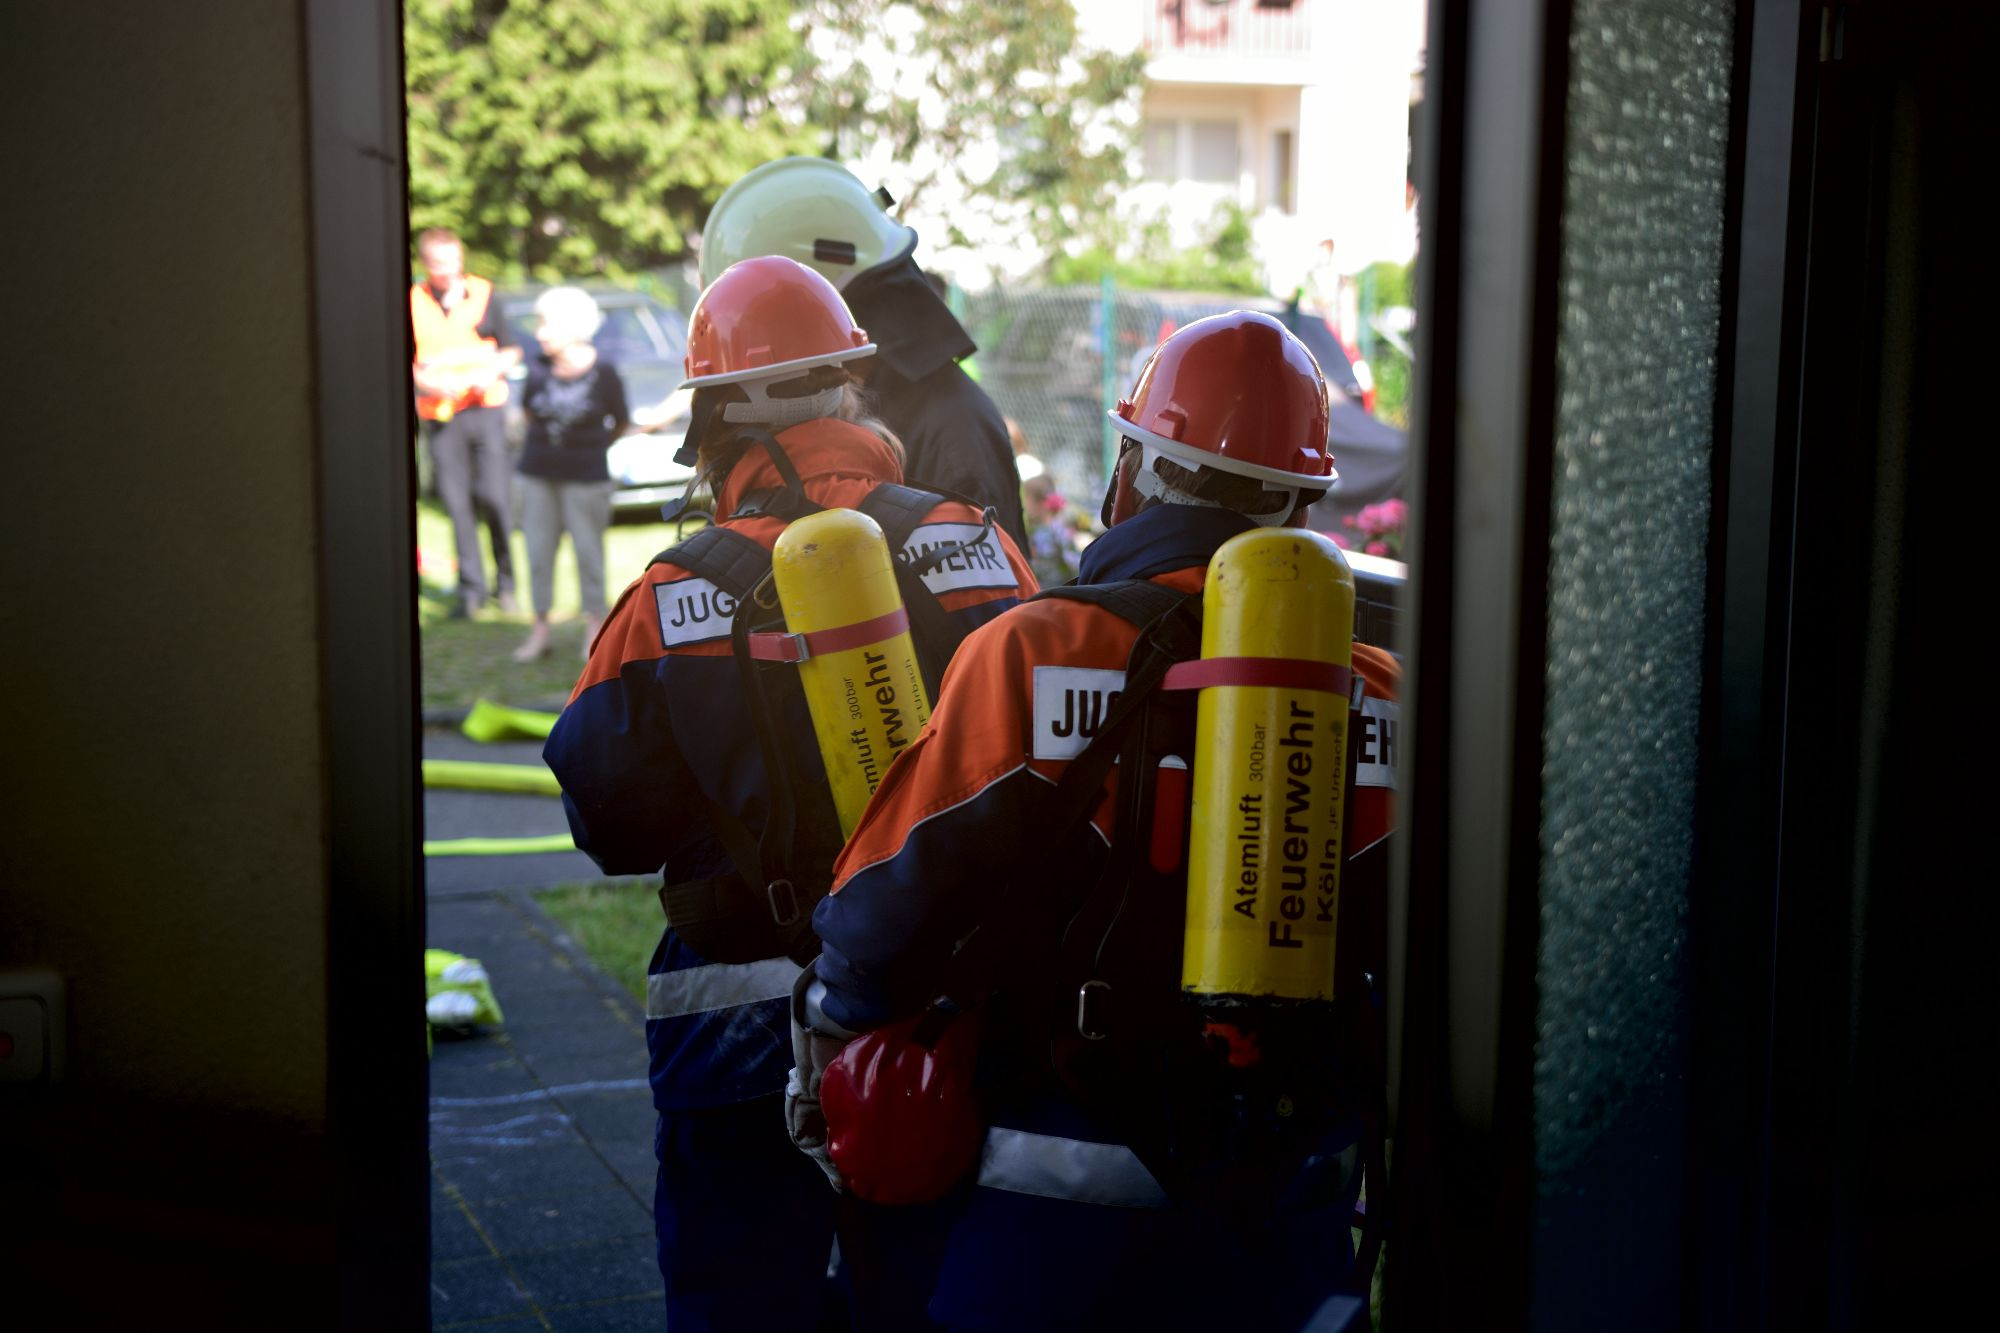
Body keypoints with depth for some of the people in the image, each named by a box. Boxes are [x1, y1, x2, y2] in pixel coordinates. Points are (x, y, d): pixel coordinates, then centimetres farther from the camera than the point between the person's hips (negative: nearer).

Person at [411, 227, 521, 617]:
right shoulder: (412, 301, 6)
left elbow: (510, 350, 10)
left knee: (495, 498, -4)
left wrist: (493, 370, -10)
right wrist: (424, 379, -11)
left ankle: (506, 582, 11)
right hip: (439, 413, 0)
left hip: (485, 406, 0)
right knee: (457, 503, 0)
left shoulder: (483, 293, 7)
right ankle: (471, 587, 9)